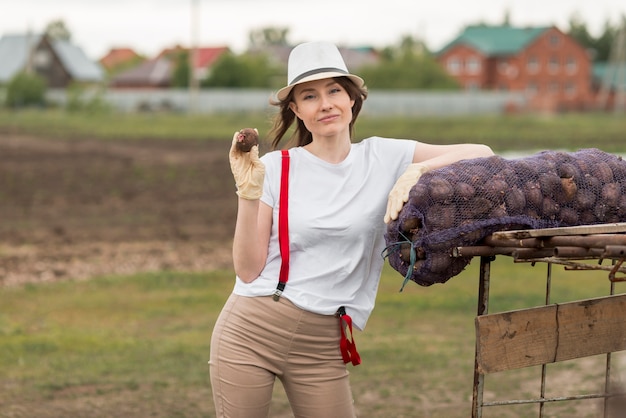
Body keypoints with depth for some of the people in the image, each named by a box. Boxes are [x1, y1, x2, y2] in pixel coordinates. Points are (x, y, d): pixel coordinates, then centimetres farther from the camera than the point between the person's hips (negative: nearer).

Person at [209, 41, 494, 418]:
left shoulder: (383, 157, 2)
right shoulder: (276, 167, -1)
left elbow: (482, 155, -5)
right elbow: (248, 270, -4)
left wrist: (416, 171, -19)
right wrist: (248, 192, -14)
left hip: (323, 345, 1)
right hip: (249, 330, -1)